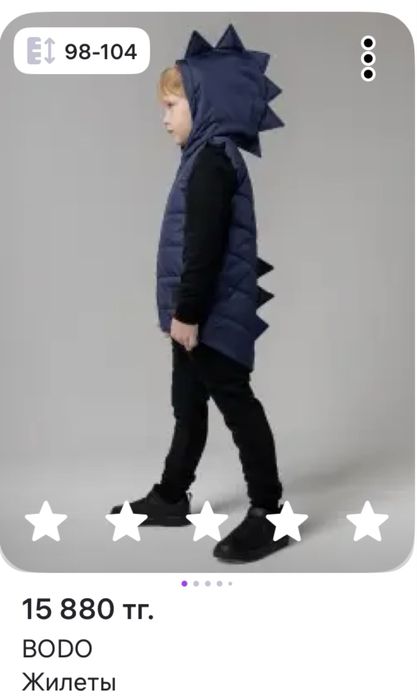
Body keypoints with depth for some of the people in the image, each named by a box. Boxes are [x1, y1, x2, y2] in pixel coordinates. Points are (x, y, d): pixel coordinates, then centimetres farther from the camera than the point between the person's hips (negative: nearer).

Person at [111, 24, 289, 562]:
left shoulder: (213, 158, -15)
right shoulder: (209, 156, 17)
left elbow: (205, 244, -23)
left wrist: (188, 311, -22)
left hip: (214, 313, -11)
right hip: (202, 312, 11)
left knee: (234, 402, -5)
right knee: (188, 404, 17)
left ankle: (270, 511, 4)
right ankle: (171, 497, 30)